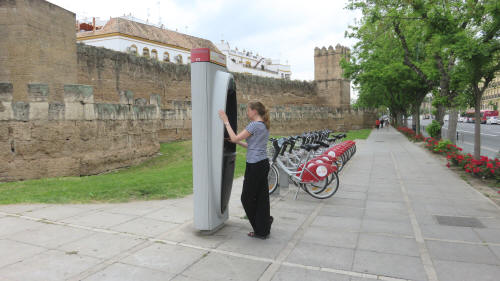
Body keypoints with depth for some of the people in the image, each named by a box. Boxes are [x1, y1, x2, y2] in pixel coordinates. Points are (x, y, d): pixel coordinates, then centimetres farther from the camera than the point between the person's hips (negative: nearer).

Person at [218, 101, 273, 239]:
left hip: (254, 165, -9)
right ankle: (263, 230, 19)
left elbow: (234, 138, -14)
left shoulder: (254, 125, -15)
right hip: (263, 164, 9)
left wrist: (226, 121, -6)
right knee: (262, 197, 12)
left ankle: (261, 230, 12)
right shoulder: (264, 126, 14)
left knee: (247, 198, 4)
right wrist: (238, 142, 18)